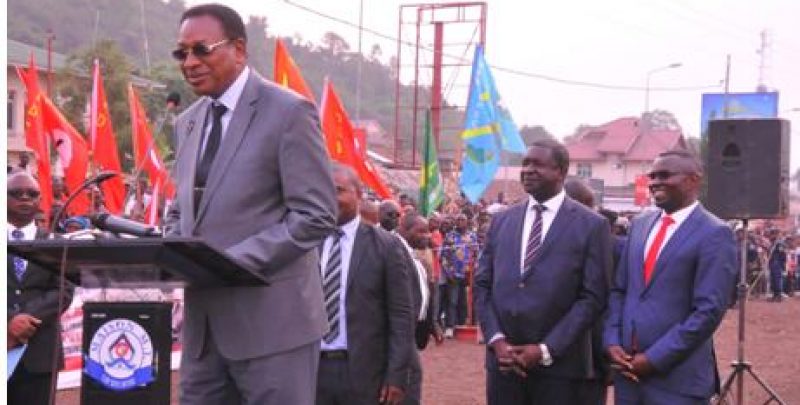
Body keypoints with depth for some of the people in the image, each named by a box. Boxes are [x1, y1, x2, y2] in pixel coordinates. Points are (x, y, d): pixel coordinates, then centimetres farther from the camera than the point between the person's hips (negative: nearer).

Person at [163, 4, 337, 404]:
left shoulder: (289, 112, -8)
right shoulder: (188, 122, 14)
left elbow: (317, 216, -14)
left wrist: (230, 262, -19)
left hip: (270, 320, -6)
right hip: (203, 322, 7)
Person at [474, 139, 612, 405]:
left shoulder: (591, 225, -1)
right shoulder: (501, 221, 12)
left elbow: (593, 297, -6)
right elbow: (482, 284, 10)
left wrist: (546, 350, -12)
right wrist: (496, 340, -5)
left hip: (560, 365, -3)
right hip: (503, 361, 4)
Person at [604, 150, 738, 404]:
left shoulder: (714, 234, -8)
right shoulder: (640, 224, 12)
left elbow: (709, 310, -14)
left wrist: (654, 359, -14)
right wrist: (611, 342, -1)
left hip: (678, 378, -5)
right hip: (628, 369, 6)